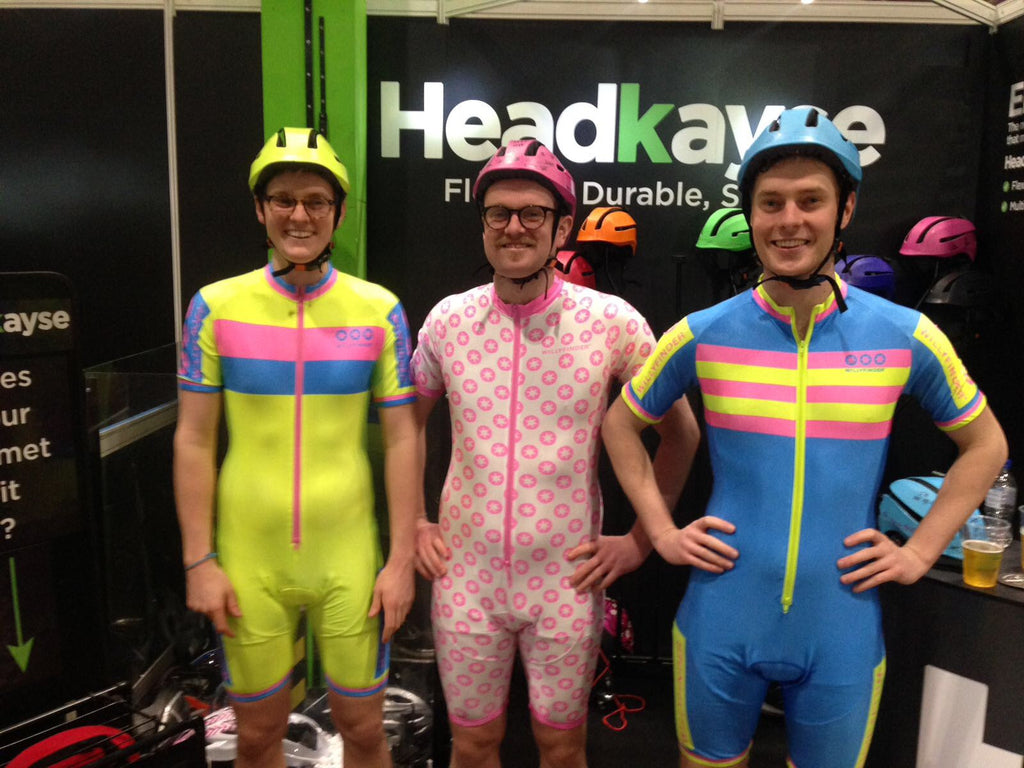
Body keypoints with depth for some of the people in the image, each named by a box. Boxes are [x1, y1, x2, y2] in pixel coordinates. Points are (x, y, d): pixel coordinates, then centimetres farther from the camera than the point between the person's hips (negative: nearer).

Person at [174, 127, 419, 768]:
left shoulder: (379, 309, -3)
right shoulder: (217, 306, -2)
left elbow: (402, 438, -2)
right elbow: (194, 440, 1)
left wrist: (402, 559, -4)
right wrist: (199, 560, -2)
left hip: (349, 560, 0)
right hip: (249, 562, 1)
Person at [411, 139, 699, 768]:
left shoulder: (612, 321, -9)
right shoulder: (448, 319, -2)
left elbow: (681, 433, 1)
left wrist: (641, 541, 0)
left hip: (567, 579, -1)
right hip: (468, 575, 2)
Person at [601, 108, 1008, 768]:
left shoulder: (907, 336, -6)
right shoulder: (702, 335, -6)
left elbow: (984, 444, 9)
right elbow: (622, 423, 7)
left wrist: (919, 553, 1)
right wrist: (662, 530, 0)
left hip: (842, 633, 0)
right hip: (721, 624, 0)